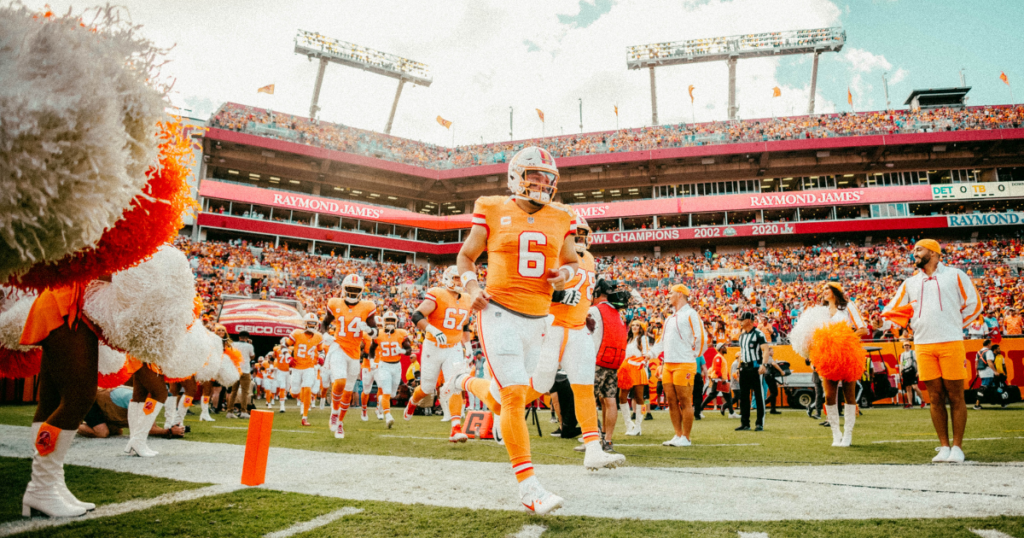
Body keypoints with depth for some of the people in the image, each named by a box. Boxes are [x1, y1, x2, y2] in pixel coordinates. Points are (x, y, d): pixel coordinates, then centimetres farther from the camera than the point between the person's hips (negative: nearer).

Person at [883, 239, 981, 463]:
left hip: (951, 344, -3)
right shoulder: (910, 283, 16)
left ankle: (957, 447, 7)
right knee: (935, 398, 5)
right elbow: (891, 311, 19)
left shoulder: (954, 275, 7)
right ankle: (944, 447, 11)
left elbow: (974, 304, 9)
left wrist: (952, 327, 7)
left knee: (955, 397, 0)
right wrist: (918, 327, 7)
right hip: (923, 346, 3)